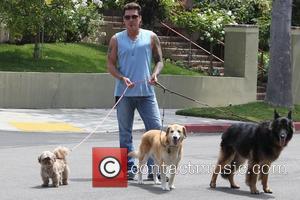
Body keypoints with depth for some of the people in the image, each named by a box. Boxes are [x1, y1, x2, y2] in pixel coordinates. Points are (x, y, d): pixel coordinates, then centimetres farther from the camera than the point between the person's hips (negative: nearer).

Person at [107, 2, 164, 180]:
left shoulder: (151, 37, 6)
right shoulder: (116, 40, 5)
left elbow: (159, 60, 10)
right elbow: (111, 64, 5)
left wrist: (155, 73, -11)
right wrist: (122, 78, -13)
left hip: (146, 92, 0)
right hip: (124, 93, 0)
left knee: (156, 128, -6)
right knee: (125, 132, 5)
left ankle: (154, 167, 0)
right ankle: (129, 168, 13)